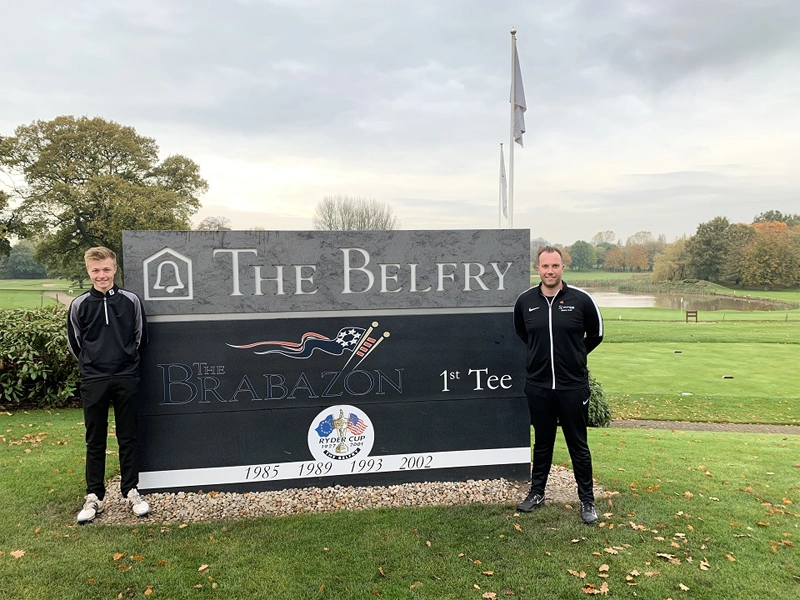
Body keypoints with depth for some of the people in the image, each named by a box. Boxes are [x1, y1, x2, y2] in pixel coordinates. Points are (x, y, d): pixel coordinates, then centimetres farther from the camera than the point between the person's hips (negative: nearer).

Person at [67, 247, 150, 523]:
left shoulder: (131, 300, 0)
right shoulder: (79, 305, 0)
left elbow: (141, 337, 10)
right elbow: (74, 343, 10)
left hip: (126, 378, 0)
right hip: (93, 381, 0)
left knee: (127, 438, 8)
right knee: (95, 441, 8)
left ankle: (131, 491, 19)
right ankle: (94, 496, 18)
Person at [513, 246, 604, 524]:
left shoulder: (580, 299, -9)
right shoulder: (525, 301, -3)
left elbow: (595, 334, 7)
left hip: (573, 386, -2)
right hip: (538, 386, 2)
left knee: (578, 445, 10)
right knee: (542, 443, 16)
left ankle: (587, 501, 24)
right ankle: (537, 492, 32)